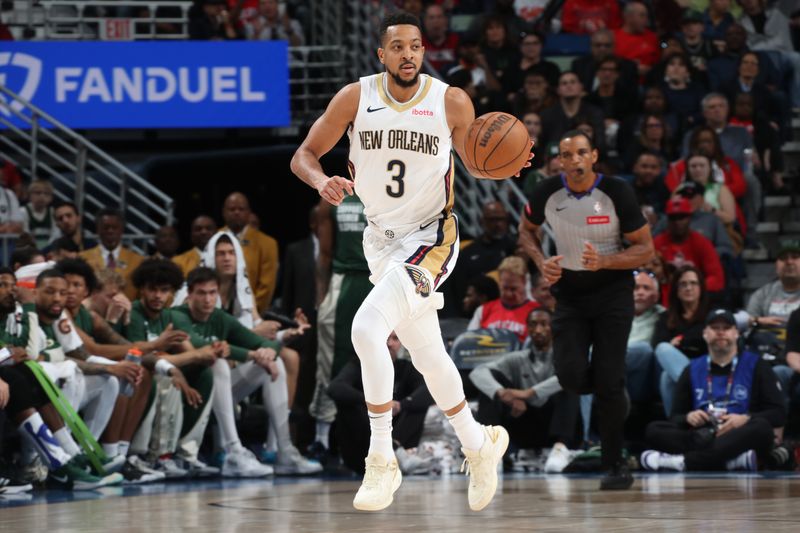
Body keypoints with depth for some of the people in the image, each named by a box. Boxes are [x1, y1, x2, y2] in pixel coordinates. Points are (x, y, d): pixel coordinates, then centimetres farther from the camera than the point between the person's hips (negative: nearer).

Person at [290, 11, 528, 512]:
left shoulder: (452, 102, -10)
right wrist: (322, 181, -23)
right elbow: (304, 156, -1)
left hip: (431, 238, -5)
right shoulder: (356, 98, -6)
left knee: (367, 328, -25)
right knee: (427, 354, 16)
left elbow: (475, 164, 4)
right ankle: (479, 444, 39)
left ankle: (383, 462, -16)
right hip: (382, 239, 5)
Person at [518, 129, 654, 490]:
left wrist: (604, 261, -27)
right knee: (571, 376, -14)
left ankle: (614, 465, 5)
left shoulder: (617, 192, -16)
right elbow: (527, 228, 13)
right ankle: (615, 397, 23)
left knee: (608, 381, -10)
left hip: (612, 290, -2)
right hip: (569, 293, 2)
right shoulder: (547, 193, -8)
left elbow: (646, 249, -10)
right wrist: (541, 262, -6)